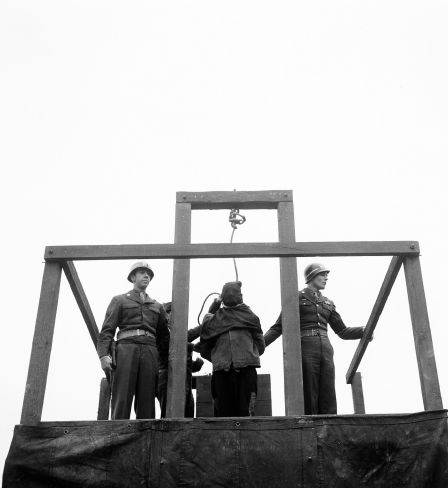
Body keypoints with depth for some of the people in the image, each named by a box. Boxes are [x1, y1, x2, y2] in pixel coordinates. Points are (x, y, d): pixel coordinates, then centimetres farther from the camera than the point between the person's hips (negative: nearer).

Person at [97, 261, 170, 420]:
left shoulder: (157, 306, 26)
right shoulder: (119, 300, 18)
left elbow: (164, 336, 22)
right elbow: (107, 330, 7)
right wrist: (104, 354, -9)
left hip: (150, 352, 3)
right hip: (126, 348, -3)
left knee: (146, 402, -5)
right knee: (121, 400, -11)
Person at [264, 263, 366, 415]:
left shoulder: (327, 303, 21)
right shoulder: (298, 298, 7)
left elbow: (343, 331, 20)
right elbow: (278, 327, 3)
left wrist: (364, 331, 2)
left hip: (326, 351, 5)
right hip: (305, 350, -5)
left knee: (328, 399, -1)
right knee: (309, 398, -7)